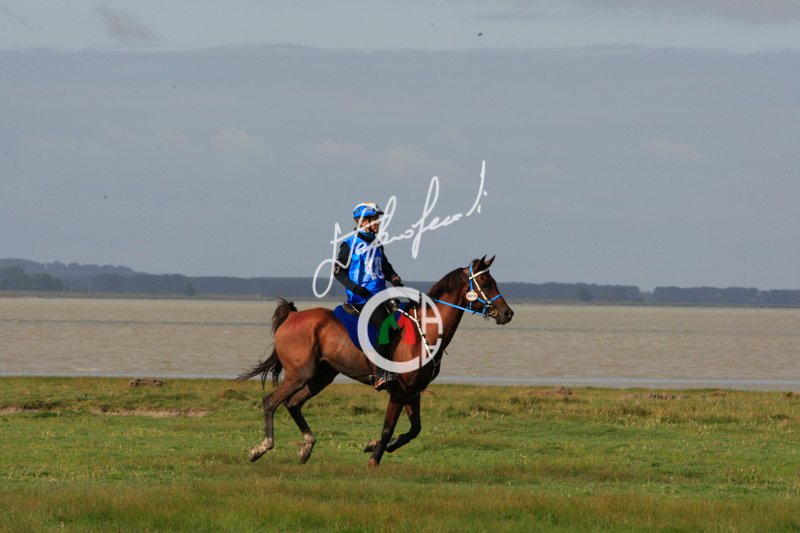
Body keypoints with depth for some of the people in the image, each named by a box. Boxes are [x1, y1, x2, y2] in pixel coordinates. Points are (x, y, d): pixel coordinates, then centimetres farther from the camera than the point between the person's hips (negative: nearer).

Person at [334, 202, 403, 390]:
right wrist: (354, 287, -17)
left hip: (380, 296, 8)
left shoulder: (376, 244, 18)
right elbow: (338, 271, -3)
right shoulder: (350, 244, -2)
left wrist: (394, 278, 7)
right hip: (361, 297, -8)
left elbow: (385, 267, 29)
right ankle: (381, 375, -26)